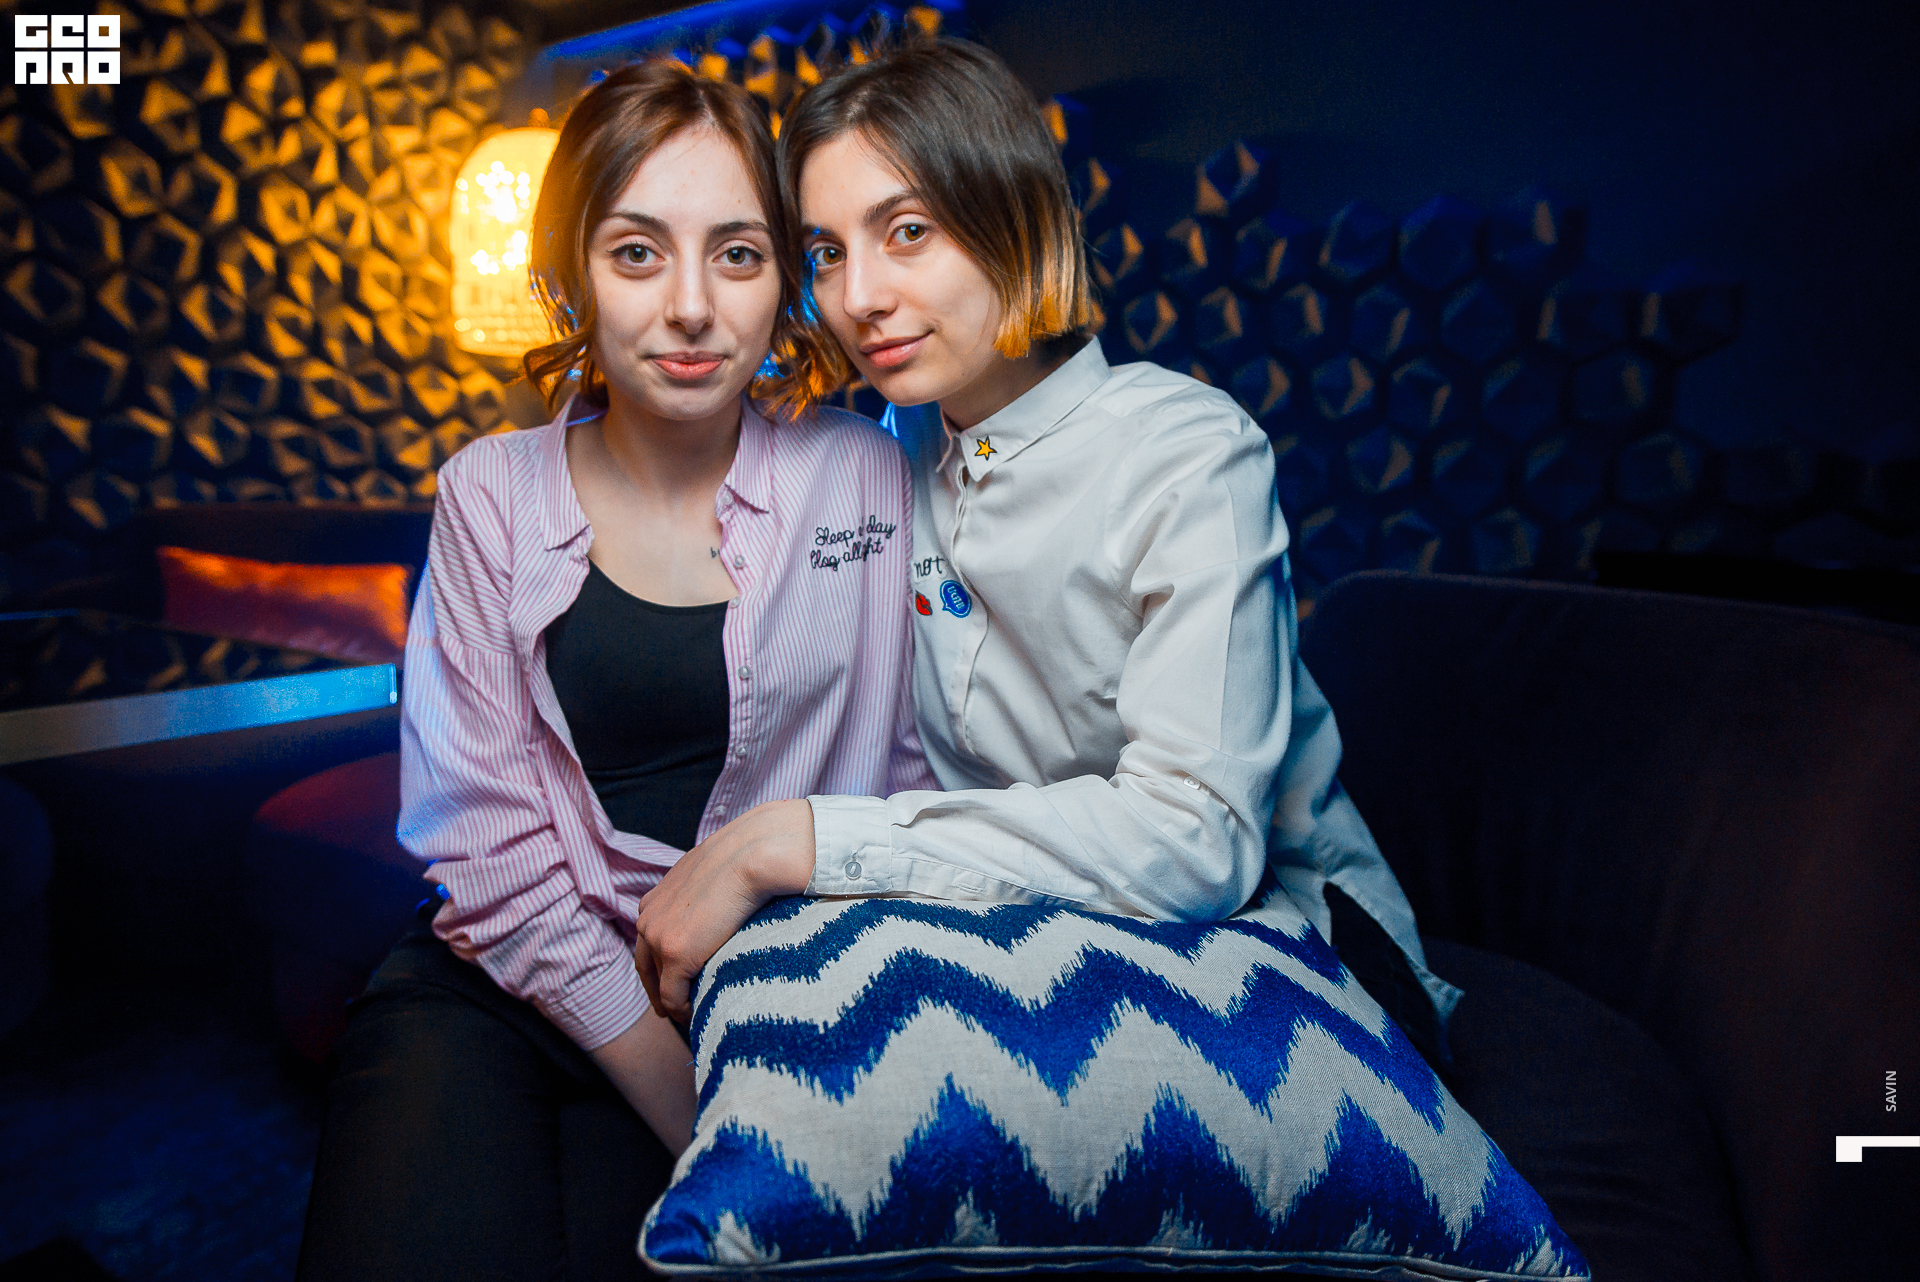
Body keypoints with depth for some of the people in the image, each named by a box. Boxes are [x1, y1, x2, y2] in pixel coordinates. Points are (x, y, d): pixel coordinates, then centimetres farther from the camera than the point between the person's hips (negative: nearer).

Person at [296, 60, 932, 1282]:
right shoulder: (492, 492, 1)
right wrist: (683, 1092, -11)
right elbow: (483, 835, -4)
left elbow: (909, 769, 3)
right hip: (508, 987, 1)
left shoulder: (861, 472, 1)